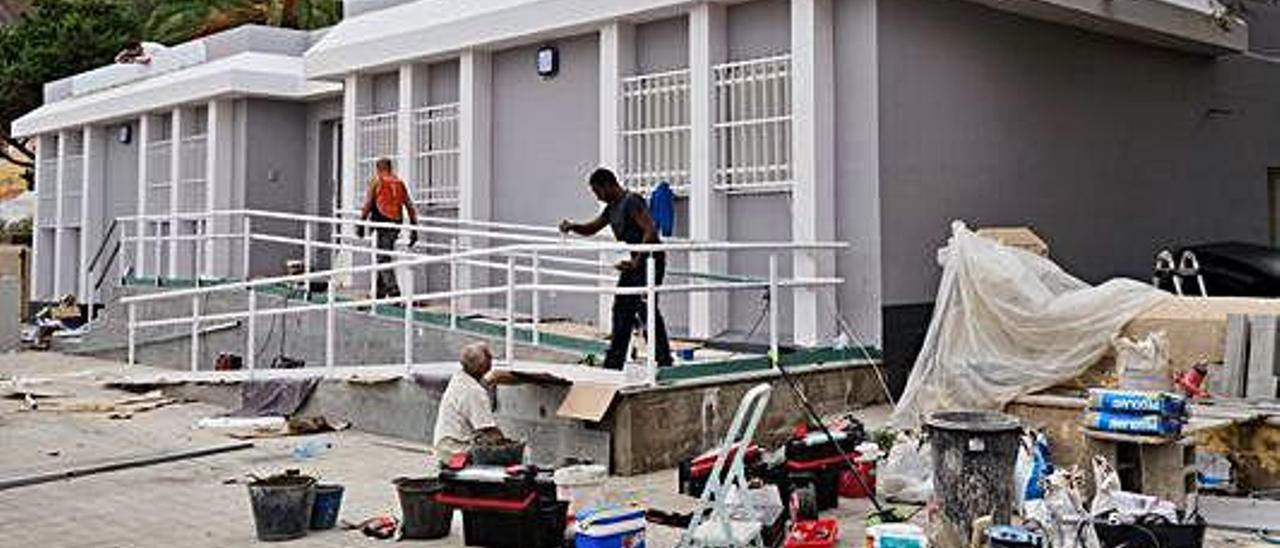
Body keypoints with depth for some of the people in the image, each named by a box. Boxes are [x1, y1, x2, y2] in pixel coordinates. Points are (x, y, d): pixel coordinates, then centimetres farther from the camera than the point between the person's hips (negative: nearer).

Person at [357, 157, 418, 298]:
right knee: (384, 258, 16)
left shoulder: (376, 181, -1)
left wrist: (361, 224, -4)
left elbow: (368, 204, -8)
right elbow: (410, 207, 10)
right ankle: (379, 293, 22)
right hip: (396, 224, 6)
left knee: (383, 259, -6)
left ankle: (394, 292, -20)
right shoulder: (399, 183, 13)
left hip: (382, 223, -6)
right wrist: (414, 228, 13)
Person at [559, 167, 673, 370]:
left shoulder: (632, 202, -15)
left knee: (647, 310, -11)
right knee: (622, 309, 10)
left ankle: (664, 359, -6)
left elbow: (650, 231, -24)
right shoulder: (613, 207, 14)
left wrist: (637, 262, -26)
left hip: (649, 261, -10)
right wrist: (572, 226, 6)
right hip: (634, 263, 10)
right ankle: (613, 363, 16)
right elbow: (591, 228, 25)